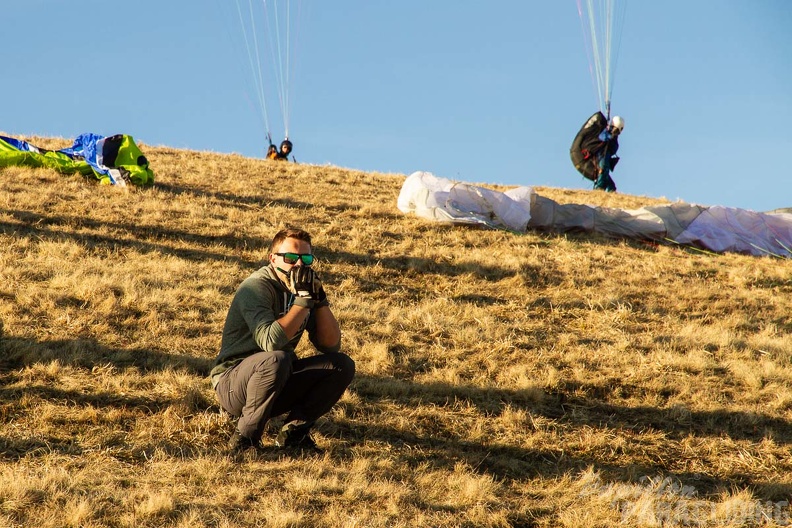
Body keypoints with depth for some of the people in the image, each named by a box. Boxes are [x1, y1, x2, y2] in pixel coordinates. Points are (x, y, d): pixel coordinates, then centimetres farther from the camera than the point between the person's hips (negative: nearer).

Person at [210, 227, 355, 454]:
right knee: (276, 359, -37)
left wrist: (319, 299, -12)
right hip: (232, 385, -7)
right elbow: (270, 342, -34)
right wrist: (303, 300, -29)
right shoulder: (257, 287, -18)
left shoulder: (305, 287, 4)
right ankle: (245, 437, -19)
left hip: (278, 384, 7)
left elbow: (331, 346, -1)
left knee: (342, 365, -7)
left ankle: (293, 431, -3)